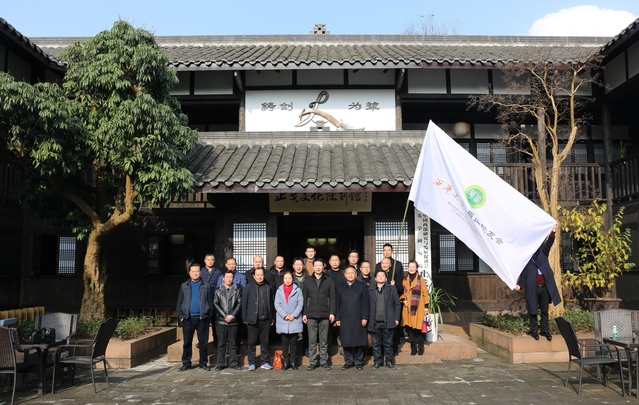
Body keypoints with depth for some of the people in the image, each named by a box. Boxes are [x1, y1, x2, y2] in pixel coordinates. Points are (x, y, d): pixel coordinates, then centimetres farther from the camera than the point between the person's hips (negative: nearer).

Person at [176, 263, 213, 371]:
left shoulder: (206, 286, 7)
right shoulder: (184, 286, 10)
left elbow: (210, 302, 6)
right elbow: (179, 303, 10)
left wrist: (209, 315, -3)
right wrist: (180, 316, 1)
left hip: (202, 318, -1)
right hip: (188, 318, 1)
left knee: (203, 342, 3)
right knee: (187, 342, 5)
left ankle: (203, 363, 12)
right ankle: (186, 363, 14)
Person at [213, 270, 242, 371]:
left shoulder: (237, 290, 9)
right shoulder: (218, 290, 7)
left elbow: (239, 304, 3)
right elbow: (215, 304, 0)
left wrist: (232, 315, -9)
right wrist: (225, 316, -8)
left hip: (233, 321, 1)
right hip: (221, 321, -1)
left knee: (233, 343, 4)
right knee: (221, 343, 3)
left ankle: (233, 363, 10)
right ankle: (220, 363, 8)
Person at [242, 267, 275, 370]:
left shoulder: (269, 287, 7)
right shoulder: (248, 287, -1)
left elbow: (272, 303, 11)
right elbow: (244, 303, -1)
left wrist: (273, 317, 9)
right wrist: (244, 318, -4)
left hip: (266, 319, 2)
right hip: (252, 319, -2)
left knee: (265, 341, 9)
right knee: (251, 342, 4)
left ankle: (265, 362, 18)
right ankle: (251, 363, 13)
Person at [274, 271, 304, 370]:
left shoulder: (297, 290, 3)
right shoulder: (279, 291, 7)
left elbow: (300, 304, -1)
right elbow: (277, 305, 2)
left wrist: (294, 315, -12)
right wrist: (284, 315, -10)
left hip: (295, 320, -1)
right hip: (283, 321, 1)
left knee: (293, 342, 3)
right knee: (285, 342, 5)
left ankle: (293, 361, 10)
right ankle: (286, 361, 11)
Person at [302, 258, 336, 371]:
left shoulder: (329, 281, 7)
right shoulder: (307, 281, 9)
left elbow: (332, 298, 6)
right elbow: (304, 298, 7)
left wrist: (332, 312, -3)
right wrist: (304, 313, 1)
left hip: (324, 315, 0)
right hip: (311, 315, 0)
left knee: (324, 340, 4)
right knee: (312, 340, 2)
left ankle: (324, 361, 12)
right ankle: (313, 362, 9)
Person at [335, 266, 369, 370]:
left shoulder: (362, 286, 5)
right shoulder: (339, 288, 11)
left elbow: (365, 303, 0)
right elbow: (337, 304, 9)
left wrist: (364, 317, -6)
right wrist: (337, 318, 3)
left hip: (358, 319, -2)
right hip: (344, 319, 2)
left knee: (359, 342, 2)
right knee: (346, 342, 4)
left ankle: (358, 362, 14)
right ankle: (348, 362, 14)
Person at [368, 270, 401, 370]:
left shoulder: (391, 290, 6)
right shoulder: (370, 290, 7)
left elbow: (397, 304, 5)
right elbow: (367, 305, 6)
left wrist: (396, 318, -1)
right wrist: (368, 319, -1)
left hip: (388, 322, -1)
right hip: (375, 323, 1)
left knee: (388, 344, 6)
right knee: (376, 344, 7)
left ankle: (389, 362, 16)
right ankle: (377, 362, 17)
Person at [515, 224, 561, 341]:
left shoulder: (542, 253, 12)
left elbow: (548, 244, -3)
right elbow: (523, 274, 1)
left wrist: (552, 233, -17)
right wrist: (519, 285, -14)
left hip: (545, 287, 2)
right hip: (533, 288, -2)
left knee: (545, 310, 9)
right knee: (533, 310, 2)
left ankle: (544, 330, 17)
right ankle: (533, 330, 11)